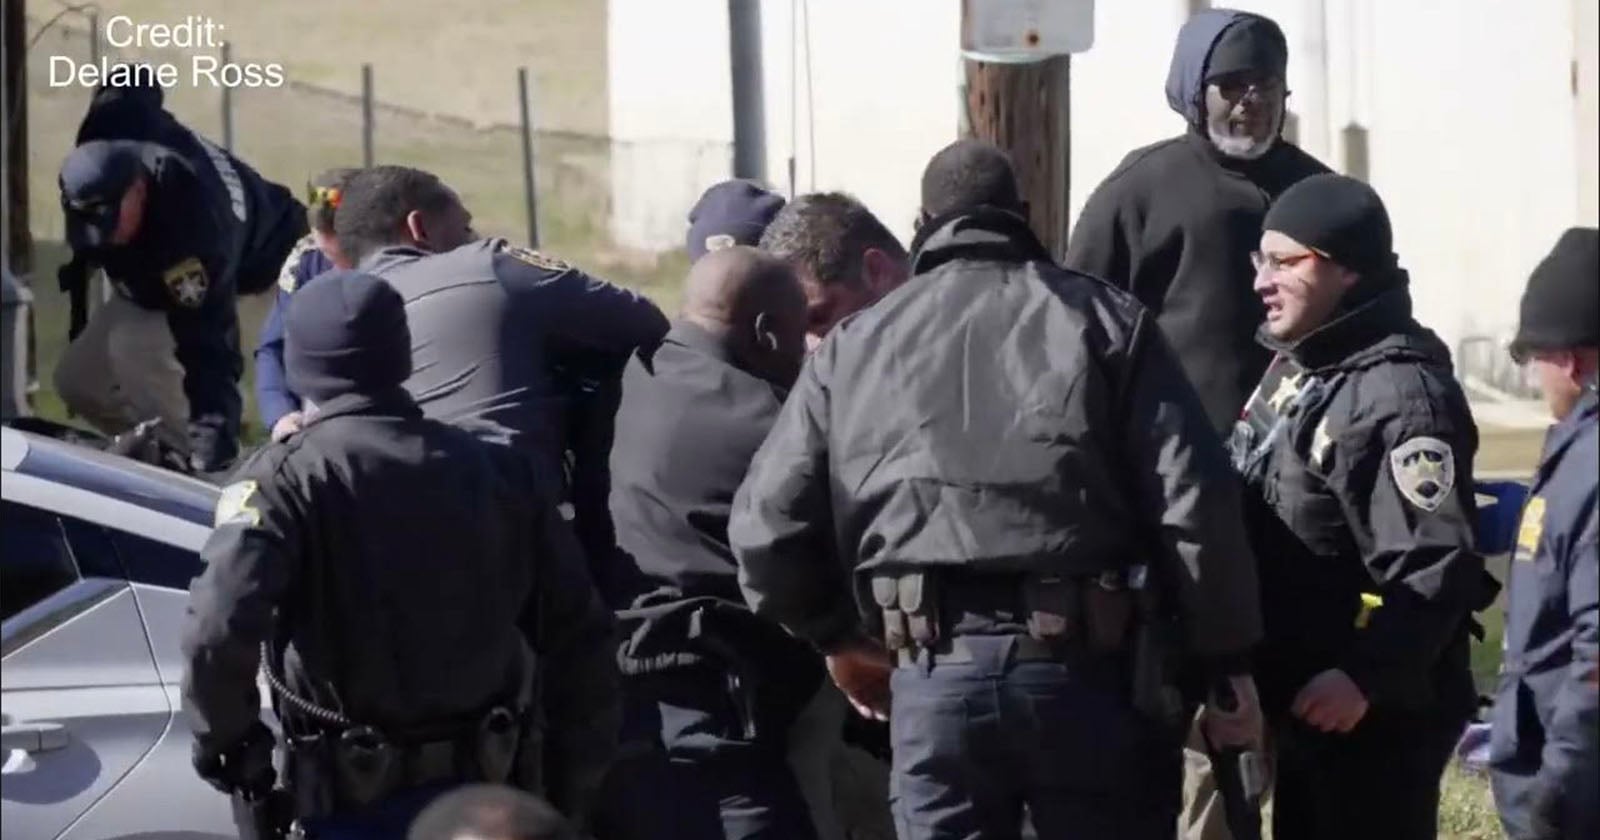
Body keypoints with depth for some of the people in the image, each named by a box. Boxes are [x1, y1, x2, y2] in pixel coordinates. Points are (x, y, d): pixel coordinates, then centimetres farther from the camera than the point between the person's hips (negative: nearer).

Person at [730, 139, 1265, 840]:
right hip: (1085, 668, -1)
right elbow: (1194, 500, -2)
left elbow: (769, 520, 7)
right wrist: (1226, 657, 4)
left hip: (935, 675, 1)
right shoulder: (1104, 320, 6)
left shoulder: (856, 345, 11)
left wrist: (834, 635, 24)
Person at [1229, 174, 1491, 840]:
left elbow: (1434, 564, -27)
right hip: (1304, 699, 10)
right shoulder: (1293, 371, 13)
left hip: (1376, 712, -10)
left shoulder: (1401, 393, -20)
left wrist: (1366, 678, -30)